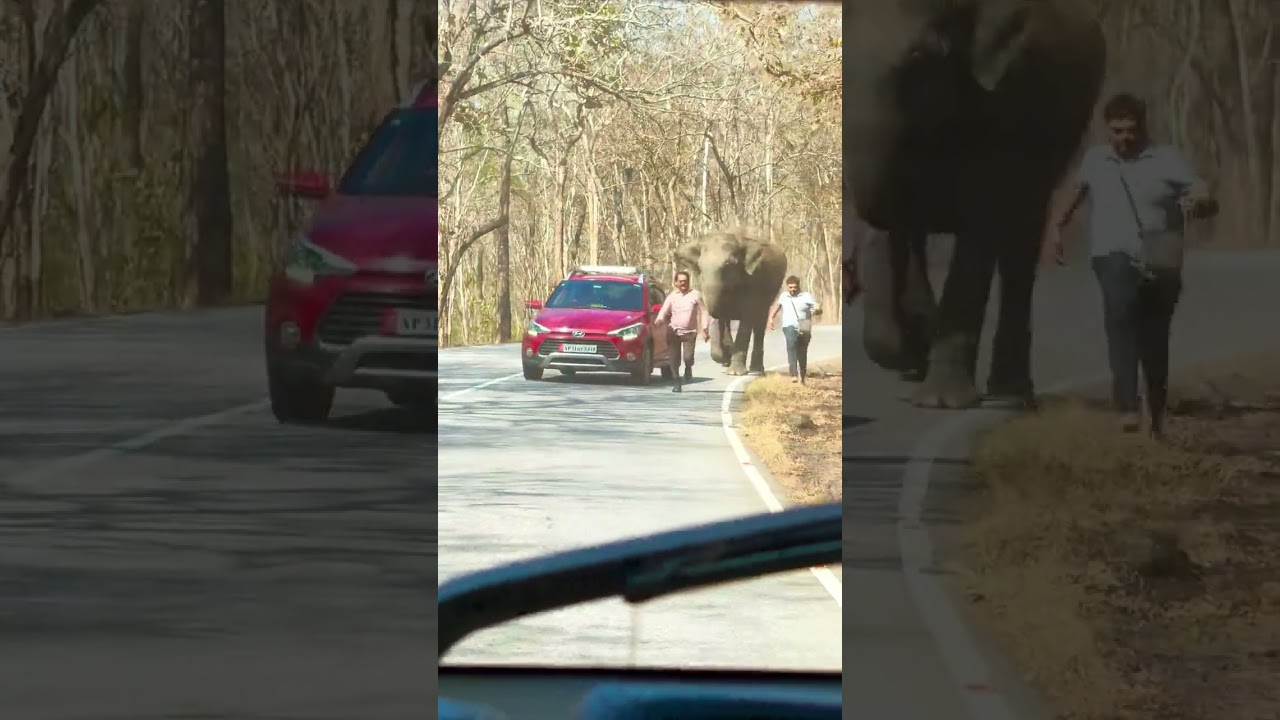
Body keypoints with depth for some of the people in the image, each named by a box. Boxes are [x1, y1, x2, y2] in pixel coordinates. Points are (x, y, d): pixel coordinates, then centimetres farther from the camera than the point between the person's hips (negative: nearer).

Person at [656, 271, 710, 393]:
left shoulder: (695, 295, 4)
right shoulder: (672, 296, 8)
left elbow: (703, 312, 6)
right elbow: (664, 311, -2)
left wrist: (704, 329, -1)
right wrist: (659, 320, -24)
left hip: (690, 332, -2)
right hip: (674, 331, 2)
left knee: (688, 357, -15)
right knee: (674, 359, -2)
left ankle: (688, 369, 19)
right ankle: (677, 382, 11)